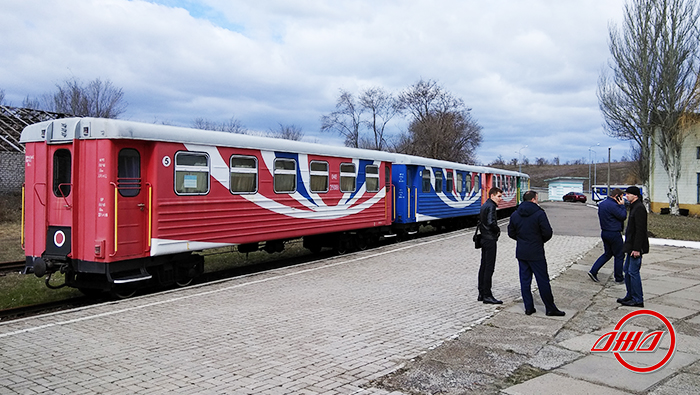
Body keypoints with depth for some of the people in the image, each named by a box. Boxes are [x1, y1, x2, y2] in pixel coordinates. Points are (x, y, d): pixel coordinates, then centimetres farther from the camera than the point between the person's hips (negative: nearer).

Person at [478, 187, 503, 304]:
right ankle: (487, 296, -4)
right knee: (489, 267, -7)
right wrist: (498, 230, -11)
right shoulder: (491, 206, -15)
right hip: (490, 239, -10)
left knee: (483, 266, 13)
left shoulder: (484, 205, 15)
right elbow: (491, 222, -27)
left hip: (484, 239, 10)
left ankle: (481, 294, 19)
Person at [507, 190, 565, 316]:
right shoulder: (539, 213, -12)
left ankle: (528, 307, 14)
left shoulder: (515, 215, 5)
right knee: (543, 281, 2)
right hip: (536, 253, -5)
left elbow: (511, 233, 9)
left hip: (521, 253, 5)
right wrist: (541, 241, 5)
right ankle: (550, 308, 9)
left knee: (525, 280, 10)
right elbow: (547, 232, -13)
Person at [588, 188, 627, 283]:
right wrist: (622, 205, -8)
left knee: (607, 254, 18)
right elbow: (623, 216, -16)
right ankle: (619, 278, 16)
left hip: (604, 233, 9)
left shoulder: (602, 204, 9)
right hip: (614, 234, -9)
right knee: (619, 255, 7)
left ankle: (593, 271, 10)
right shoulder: (613, 205, -22)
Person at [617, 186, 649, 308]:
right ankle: (630, 296, 25)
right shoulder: (634, 207, 16)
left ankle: (638, 300, 2)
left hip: (636, 247, -10)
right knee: (627, 270, 15)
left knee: (633, 272, -6)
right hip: (631, 246, 10)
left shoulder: (639, 208, -17)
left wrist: (636, 248, -23)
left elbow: (640, 230, -22)